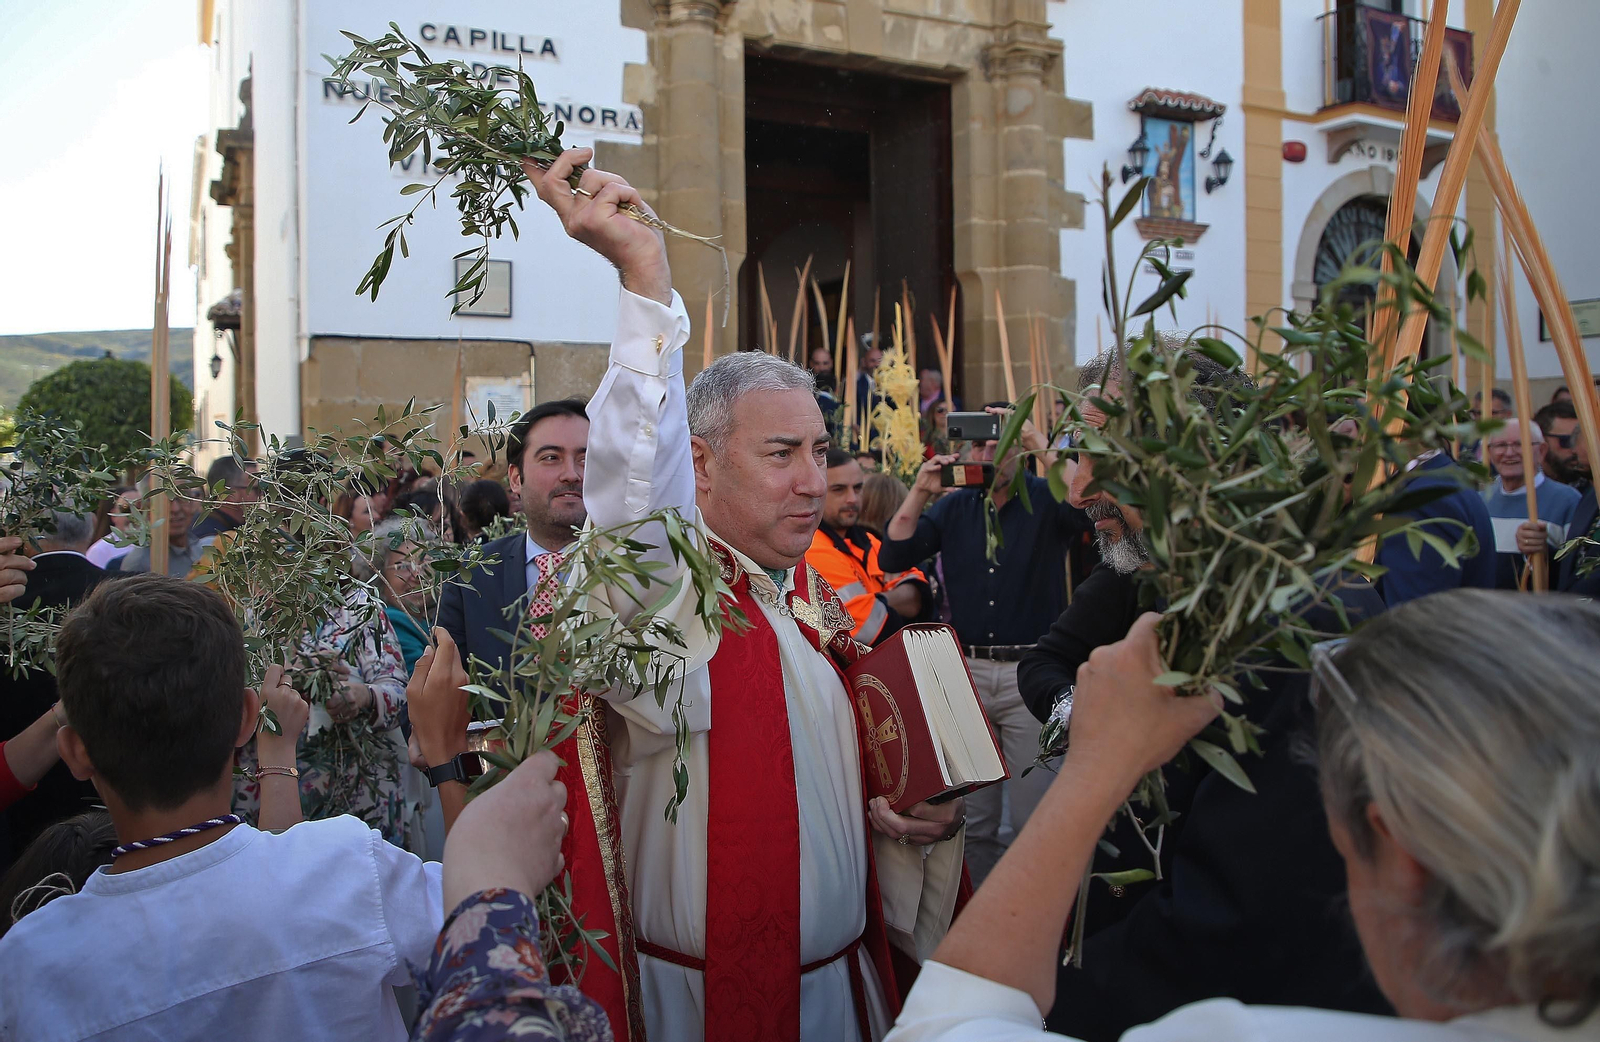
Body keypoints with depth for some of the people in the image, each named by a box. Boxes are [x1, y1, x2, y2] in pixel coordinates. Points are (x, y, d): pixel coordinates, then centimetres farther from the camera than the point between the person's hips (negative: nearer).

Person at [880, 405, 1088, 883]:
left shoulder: (1045, 500, 0)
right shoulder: (954, 506, 11)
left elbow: (1085, 504, -24)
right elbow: (893, 557, 2)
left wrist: (1040, 443, -24)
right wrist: (920, 491, -7)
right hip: (967, 670, 4)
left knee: (1033, 820, 2)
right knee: (972, 821, 12)